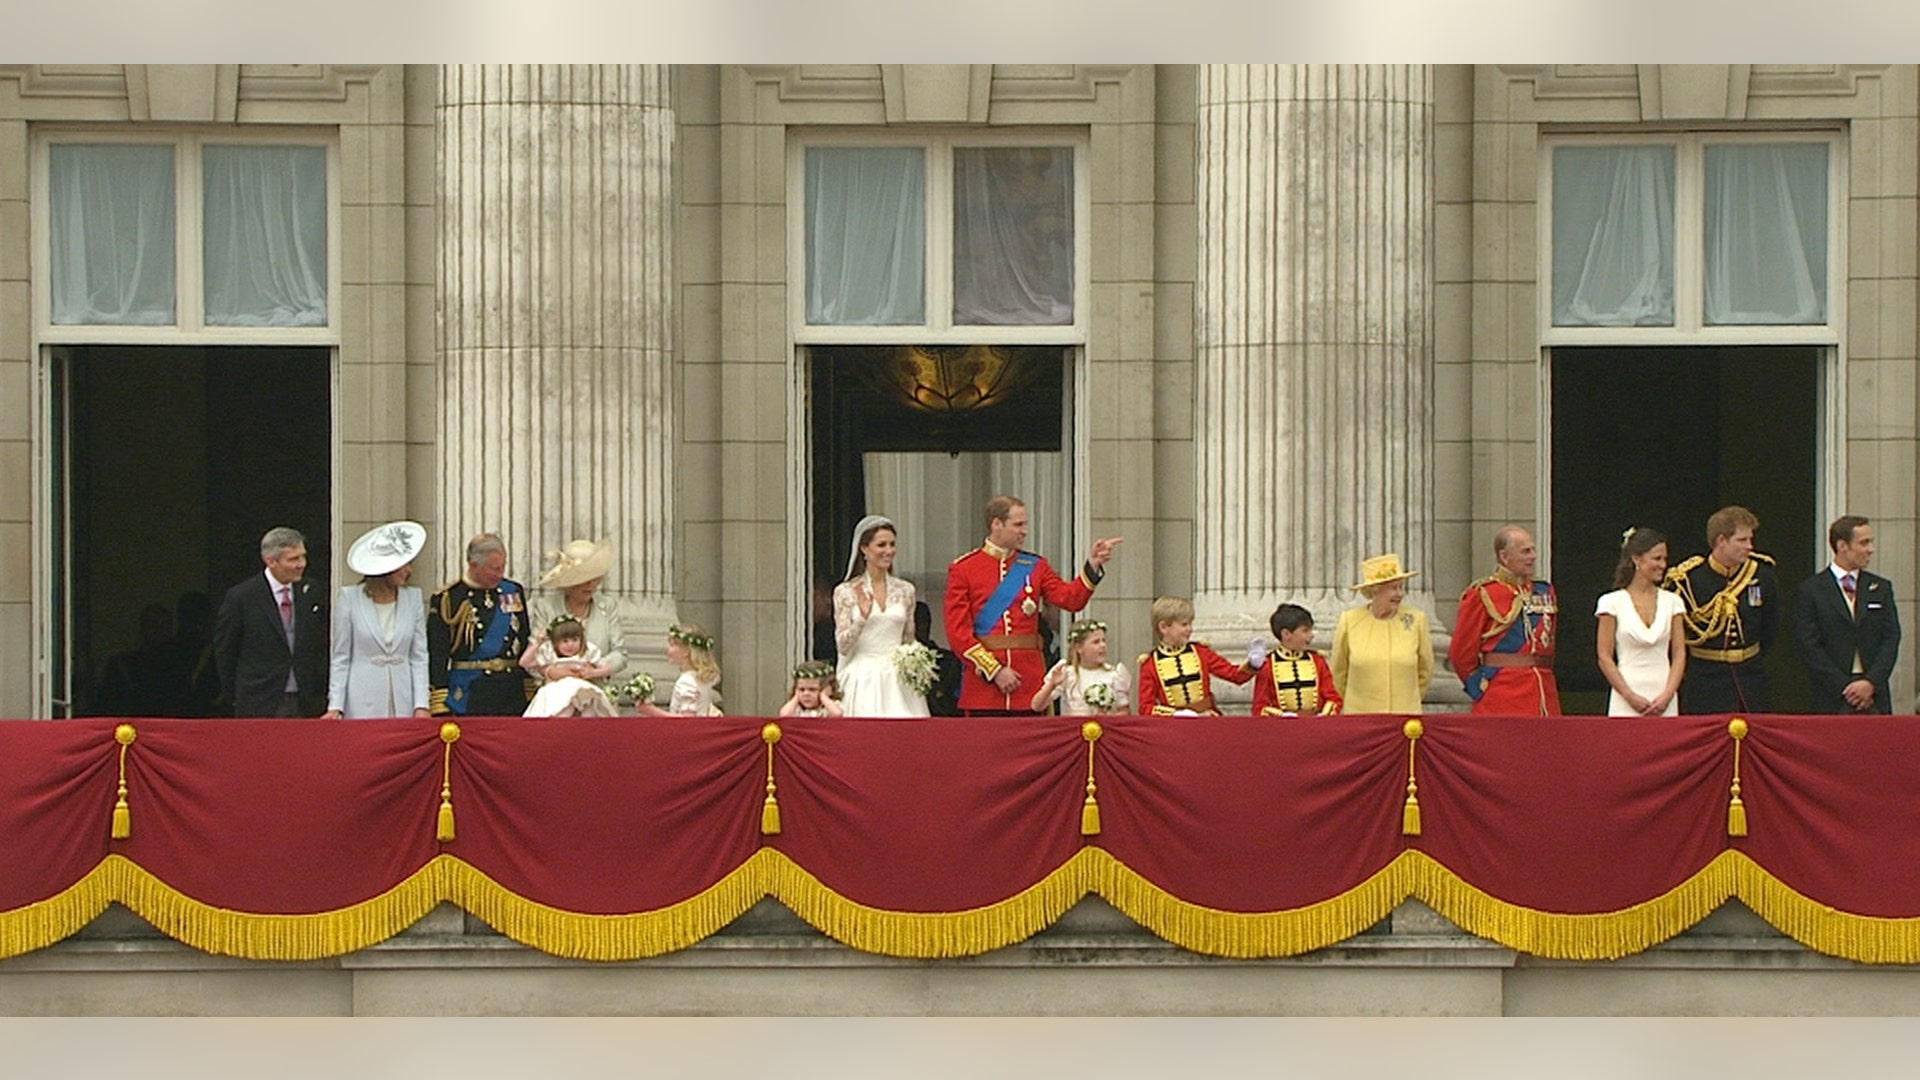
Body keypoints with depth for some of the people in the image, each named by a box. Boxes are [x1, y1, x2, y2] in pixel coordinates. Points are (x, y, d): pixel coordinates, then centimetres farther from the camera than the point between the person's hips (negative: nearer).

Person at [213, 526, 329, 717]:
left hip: (307, 705, 4)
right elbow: (224, 651, 1)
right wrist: (236, 697, 3)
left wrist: (320, 692, 8)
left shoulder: (311, 592, 8)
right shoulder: (241, 597, -6)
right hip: (259, 706, -4)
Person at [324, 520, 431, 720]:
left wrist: (421, 705, -3)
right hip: (362, 704, -2)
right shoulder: (349, 598, 0)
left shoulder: (413, 598, 7)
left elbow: (419, 657, 7)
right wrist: (335, 707, -6)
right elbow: (341, 658, 2)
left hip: (403, 702, 2)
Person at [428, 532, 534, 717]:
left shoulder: (514, 592, 11)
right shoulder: (447, 600, -4)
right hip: (467, 700, -4)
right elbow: (436, 657, -7)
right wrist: (441, 709, -12)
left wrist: (530, 695, 12)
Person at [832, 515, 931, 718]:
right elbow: (842, 646, -3)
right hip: (863, 681, -2)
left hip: (897, 681, 2)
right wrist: (862, 617, -18)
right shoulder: (846, 592, 2)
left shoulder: (905, 590, 10)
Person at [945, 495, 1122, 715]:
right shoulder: (962, 569, 1)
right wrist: (994, 670, -12)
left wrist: (1092, 566, -15)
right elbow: (957, 632, -6)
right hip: (983, 686, -3)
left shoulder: (1034, 567, 12)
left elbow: (1070, 598, -1)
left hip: (1029, 687, 3)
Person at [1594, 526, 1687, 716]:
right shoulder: (1613, 603, 1)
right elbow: (1604, 657, -1)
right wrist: (1630, 696, -10)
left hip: (1664, 701, 2)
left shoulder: (1672, 602, 10)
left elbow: (1679, 654, 7)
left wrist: (1667, 695, -7)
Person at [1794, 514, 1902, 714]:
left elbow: (1891, 638, 5)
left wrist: (1871, 682, -9)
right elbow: (1809, 647, -5)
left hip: (1875, 695, 3)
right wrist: (1844, 686, -11)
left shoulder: (1881, 588, 12)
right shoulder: (1810, 591, 1)